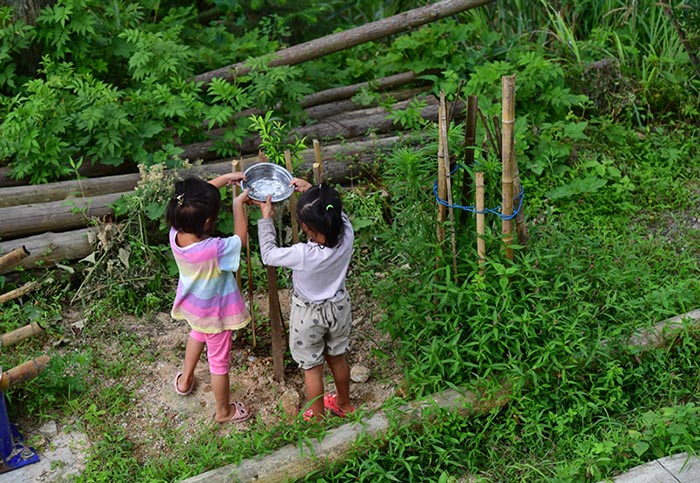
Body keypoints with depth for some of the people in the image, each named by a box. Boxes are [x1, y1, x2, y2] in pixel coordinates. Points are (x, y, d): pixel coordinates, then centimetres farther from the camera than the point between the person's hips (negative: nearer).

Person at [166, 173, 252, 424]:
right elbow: (241, 239, -20)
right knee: (219, 361, 17)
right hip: (214, 313, -6)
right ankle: (224, 411, 41)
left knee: (197, 333, 38)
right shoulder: (214, 249, -42)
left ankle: (185, 380, 60)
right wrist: (238, 204, -13)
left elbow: (200, 195, -8)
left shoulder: (176, 233, -24)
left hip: (191, 305, 6)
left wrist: (225, 178, -8)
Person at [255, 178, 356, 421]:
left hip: (309, 316, -5)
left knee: (312, 368, 19)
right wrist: (311, 190, 1)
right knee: (337, 358, 28)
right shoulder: (347, 235, -26)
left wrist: (266, 218, -8)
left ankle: (316, 418, 39)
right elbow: (336, 212, -2)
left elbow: (269, 255, -18)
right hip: (339, 308, 5)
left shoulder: (303, 254, -38)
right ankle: (344, 404, 51)